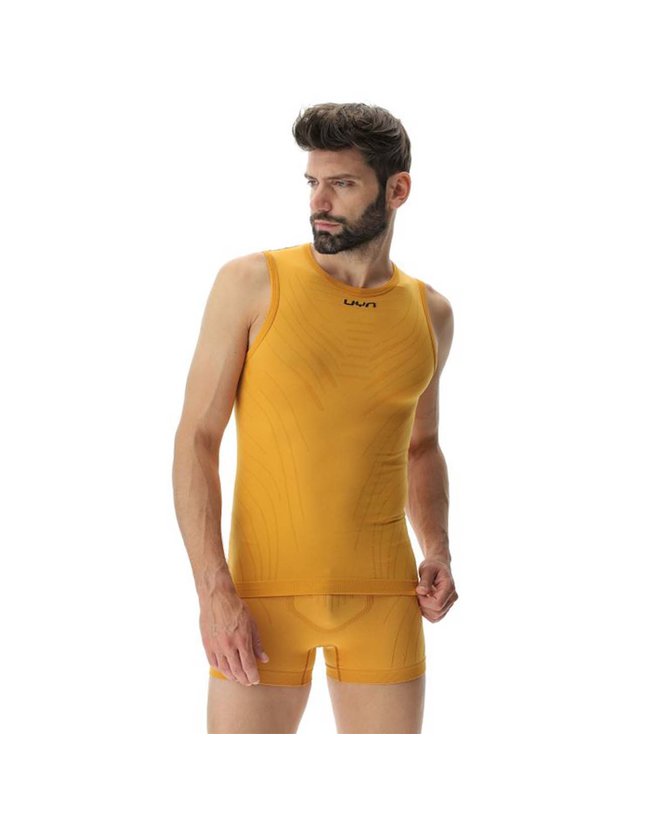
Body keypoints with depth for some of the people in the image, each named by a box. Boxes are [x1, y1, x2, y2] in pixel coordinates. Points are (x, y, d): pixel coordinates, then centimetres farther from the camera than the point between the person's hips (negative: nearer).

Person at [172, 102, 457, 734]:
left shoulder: (430, 313, 8)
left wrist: (437, 550, 6)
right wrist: (213, 591, -14)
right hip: (262, 593, -3)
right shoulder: (253, 284, -3)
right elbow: (195, 442, -5)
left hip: (383, 598, 3)